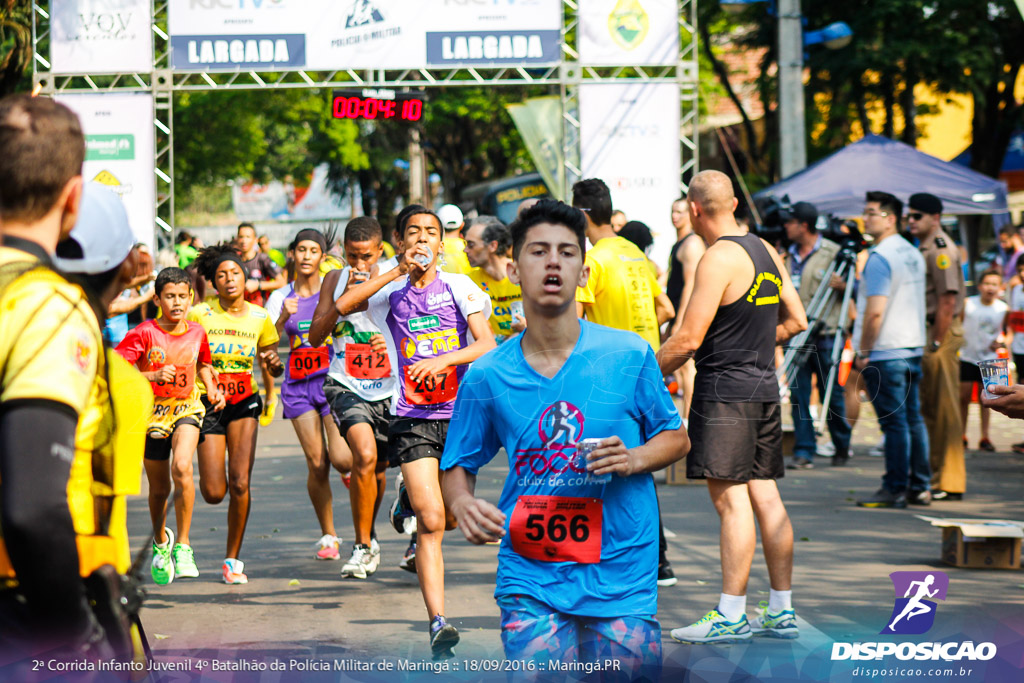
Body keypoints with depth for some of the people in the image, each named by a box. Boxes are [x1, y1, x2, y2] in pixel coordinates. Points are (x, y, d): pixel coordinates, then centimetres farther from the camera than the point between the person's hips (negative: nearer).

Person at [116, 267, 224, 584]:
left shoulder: (196, 332, -3)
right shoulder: (143, 334, -15)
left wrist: (212, 389, 3)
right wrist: (153, 376, -31)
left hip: (186, 407, 1)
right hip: (151, 411, -1)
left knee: (182, 468, -26)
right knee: (159, 488, 9)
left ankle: (183, 546, -14)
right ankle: (160, 541, 40)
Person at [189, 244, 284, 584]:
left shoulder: (259, 317, 2)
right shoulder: (200, 314, -6)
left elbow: (272, 368, 11)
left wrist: (274, 364, -12)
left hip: (244, 403, 1)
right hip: (208, 403, -1)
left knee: (240, 483, -15)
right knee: (214, 493, -6)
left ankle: (233, 559, 2)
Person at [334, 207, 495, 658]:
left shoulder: (459, 287, 3)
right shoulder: (391, 293, 5)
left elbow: (487, 345, -5)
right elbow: (340, 306, -13)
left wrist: (443, 361, -21)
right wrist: (397, 272, -15)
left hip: (460, 412, 1)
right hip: (412, 417, -1)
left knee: (452, 516, 10)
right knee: (431, 521, -12)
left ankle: (411, 500, 44)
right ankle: (438, 621, -15)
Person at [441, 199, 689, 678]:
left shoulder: (629, 355, -1)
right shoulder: (486, 376, 1)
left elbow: (676, 437, 10)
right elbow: (458, 465, 11)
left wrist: (634, 459, -10)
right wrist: (463, 504, -11)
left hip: (619, 576, 0)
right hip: (530, 579, 0)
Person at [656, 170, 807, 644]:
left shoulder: (718, 258, -15)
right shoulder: (765, 251, 11)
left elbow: (689, 339, -17)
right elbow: (796, 321, 18)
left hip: (724, 392, -8)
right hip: (763, 387, 8)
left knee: (731, 500, -7)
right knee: (765, 498, 9)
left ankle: (730, 617, -5)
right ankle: (781, 612, 12)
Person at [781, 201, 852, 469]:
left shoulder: (832, 253, -2)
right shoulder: (789, 255, 15)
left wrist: (842, 285, -21)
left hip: (825, 334, -5)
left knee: (831, 393, 2)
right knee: (798, 394, 0)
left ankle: (842, 446, 19)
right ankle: (804, 451, 2)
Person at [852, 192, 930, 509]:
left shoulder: (880, 257, -15)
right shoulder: (914, 254, 13)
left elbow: (875, 311, -21)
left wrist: (863, 351, -13)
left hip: (885, 352, -9)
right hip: (914, 348, 9)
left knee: (894, 422, -7)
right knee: (913, 419, 11)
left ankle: (895, 489, -5)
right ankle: (919, 487, 13)